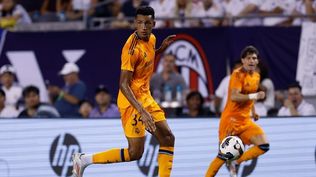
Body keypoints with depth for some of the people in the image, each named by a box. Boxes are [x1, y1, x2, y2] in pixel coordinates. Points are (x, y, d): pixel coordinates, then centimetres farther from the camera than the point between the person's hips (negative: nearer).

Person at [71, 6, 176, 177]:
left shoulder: (151, 39, 4)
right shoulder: (132, 48, -23)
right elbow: (124, 85, -26)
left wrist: (162, 48, 8)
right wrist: (142, 111, -34)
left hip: (146, 97, 9)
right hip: (132, 101, -9)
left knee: (168, 138, 6)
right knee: (135, 152, -7)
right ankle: (84, 159, 1)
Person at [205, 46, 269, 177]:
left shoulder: (256, 76, 11)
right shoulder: (238, 74, -13)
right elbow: (234, 96, -28)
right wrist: (254, 96, -35)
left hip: (245, 121, 7)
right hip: (231, 120, -7)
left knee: (264, 146, -10)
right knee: (224, 155, -8)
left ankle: (235, 162, 5)